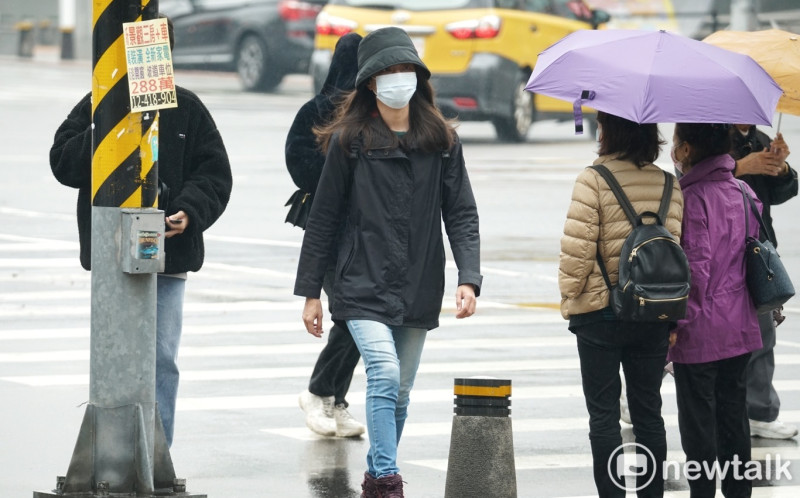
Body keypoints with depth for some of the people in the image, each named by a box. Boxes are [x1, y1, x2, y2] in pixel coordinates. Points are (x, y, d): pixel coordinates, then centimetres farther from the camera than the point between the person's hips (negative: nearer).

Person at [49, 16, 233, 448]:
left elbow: (214, 174, 6)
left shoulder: (186, 109, 6)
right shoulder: (97, 106, 5)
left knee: (162, 359, -1)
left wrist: (190, 212, -12)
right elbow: (63, 164, -1)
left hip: (169, 252, 0)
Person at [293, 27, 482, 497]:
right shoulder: (350, 140, 0)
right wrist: (310, 291, 2)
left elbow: (462, 214, 4)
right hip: (364, 286, -3)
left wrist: (469, 279, -10)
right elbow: (323, 219, 3)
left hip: (419, 291, 3)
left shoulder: (442, 141, 6)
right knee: (385, 378, -19)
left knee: (399, 393, 9)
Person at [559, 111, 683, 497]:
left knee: (603, 412, 2)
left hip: (601, 311, -4)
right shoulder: (669, 185, 4)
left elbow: (577, 247, -14)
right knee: (648, 411, 12)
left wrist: (569, 298, 0)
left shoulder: (594, 180, -11)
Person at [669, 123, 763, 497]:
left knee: (698, 425, 1)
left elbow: (695, 269, -20)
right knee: (734, 419, 14)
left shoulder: (693, 198, -17)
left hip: (700, 335, -7)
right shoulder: (744, 193, 6)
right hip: (740, 329, 7)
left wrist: (678, 322, -15)